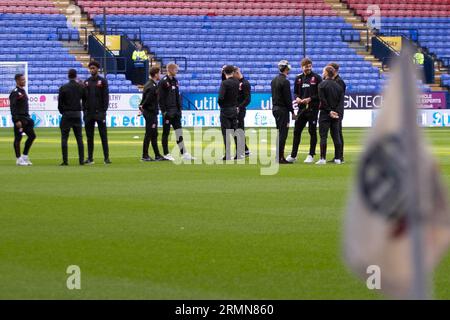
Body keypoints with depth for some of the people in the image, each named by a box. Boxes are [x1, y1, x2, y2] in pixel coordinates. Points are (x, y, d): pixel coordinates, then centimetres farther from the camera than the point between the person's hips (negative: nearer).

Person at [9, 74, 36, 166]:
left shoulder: (23, 91, 15)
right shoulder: (15, 93, -13)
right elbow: (13, 108, -19)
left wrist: (28, 118, 19)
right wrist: (17, 120, -24)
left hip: (26, 118, 9)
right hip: (19, 118, -9)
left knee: (32, 136, 9)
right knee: (18, 138, -3)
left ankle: (25, 156, 17)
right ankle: (19, 159, 3)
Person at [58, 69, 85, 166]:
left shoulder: (63, 88, -6)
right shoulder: (81, 87, 1)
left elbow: (60, 103, -3)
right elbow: (85, 99, 9)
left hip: (66, 114, -3)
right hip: (77, 114, 3)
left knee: (64, 138, 0)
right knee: (79, 138, 7)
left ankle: (65, 160, -6)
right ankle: (81, 160, 3)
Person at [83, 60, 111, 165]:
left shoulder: (103, 81, 1)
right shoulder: (86, 82, 13)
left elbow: (106, 97, -3)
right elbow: (84, 97, 14)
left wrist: (104, 110, -11)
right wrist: (84, 110, 6)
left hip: (99, 112, -4)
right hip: (88, 113, 4)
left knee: (103, 135, -4)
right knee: (89, 136, 5)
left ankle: (106, 157, -5)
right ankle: (90, 158, 9)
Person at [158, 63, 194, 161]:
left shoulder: (175, 81, 13)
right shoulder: (163, 82, -10)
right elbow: (161, 98, -13)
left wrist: (179, 109, 12)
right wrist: (164, 111, -17)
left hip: (175, 111, 7)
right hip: (168, 111, -7)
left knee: (179, 132, 4)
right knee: (166, 132, 1)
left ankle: (184, 153, 3)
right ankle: (166, 154, 7)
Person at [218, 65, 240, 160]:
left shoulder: (225, 83, -15)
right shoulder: (237, 82, 2)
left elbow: (221, 97, -23)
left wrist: (220, 105, -5)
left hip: (225, 110, -6)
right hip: (234, 109, 6)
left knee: (226, 133, -3)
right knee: (235, 132, 11)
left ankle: (228, 154, -5)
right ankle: (238, 153, 11)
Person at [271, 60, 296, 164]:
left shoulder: (274, 80, 12)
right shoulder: (285, 81, -15)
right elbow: (288, 98, -16)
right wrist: (292, 112, -10)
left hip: (275, 108, 9)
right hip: (283, 109, -9)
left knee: (280, 133, 14)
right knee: (282, 133, -7)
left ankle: (279, 157, 16)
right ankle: (280, 158, -8)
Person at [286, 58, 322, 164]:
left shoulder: (316, 78, -3)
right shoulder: (299, 78, 11)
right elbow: (296, 92, 18)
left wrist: (310, 99, -15)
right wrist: (297, 98, -3)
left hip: (313, 108, -4)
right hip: (302, 108, 4)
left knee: (312, 131, 1)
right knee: (297, 131, 5)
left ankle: (311, 155, 7)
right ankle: (293, 155, 12)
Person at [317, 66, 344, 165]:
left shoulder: (322, 85, -6)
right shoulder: (339, 86, 10)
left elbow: (323, 101, -13)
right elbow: (341, 102, 2)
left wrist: (329, 111, -9)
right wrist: (338, 113, -5)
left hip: (325, 113, -5)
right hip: (337, 115, 5)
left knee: (323, 136, -4)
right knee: (336, 136, 7)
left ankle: (323, 158, -9)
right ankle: (338, 158, 6)